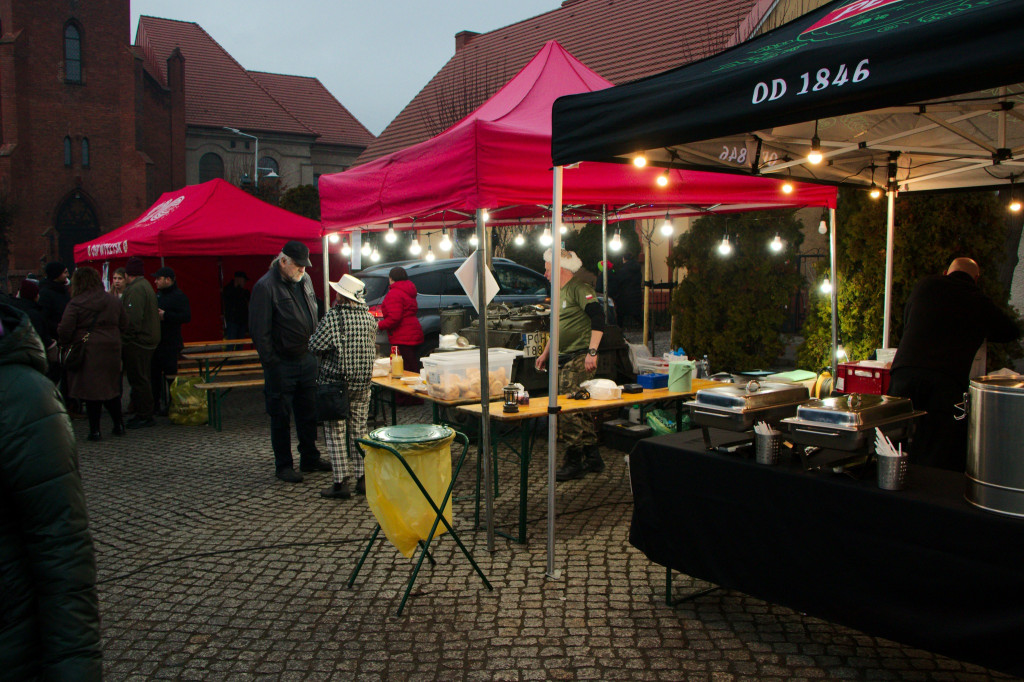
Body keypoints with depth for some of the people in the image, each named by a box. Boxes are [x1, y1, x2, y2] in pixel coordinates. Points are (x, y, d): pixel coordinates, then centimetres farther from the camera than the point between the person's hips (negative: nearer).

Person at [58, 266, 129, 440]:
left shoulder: (76, 304, -10)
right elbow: (124, 325, 11)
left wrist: (64, 343, 5)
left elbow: (64, 330, -13)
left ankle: (95, 430, 5)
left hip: (87, 352, -4)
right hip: (111, 350, 4)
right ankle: (118, 425, 20)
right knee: (112, 388, 15)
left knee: (91, 391, 2)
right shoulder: (113, 301, 5)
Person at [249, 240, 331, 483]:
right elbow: (259, 331, -14)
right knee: (281, 417, 4)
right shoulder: (265, 287, -13)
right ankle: (284, 465, 15)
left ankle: (310, 458, 28)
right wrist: (271, 363, -16)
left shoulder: (305, 281, 11)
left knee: (309, 414, 15)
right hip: (282, 364, -7)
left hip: (307, 360, 7)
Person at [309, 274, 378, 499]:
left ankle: (342, 482, 2)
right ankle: (362, 478, 15)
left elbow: (315, 345, -15)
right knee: (359, 430, 13)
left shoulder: (334, 316, -14)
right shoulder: (369, 318, 3)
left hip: (334, 382, -5)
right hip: (362, 384, 5)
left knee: (336, 433, 2)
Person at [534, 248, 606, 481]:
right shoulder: (560, 293, 20)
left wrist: (592, 352, -27)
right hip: (564, 358, 10)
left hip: (579, 359, -10)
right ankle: (593, 459, 22)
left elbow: (598, 318, -21)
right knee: (579, 410, 13)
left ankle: (574, 463, -1)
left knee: (569, 410, -10)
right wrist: (545, 354, 31)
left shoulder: (580, 289, -11)